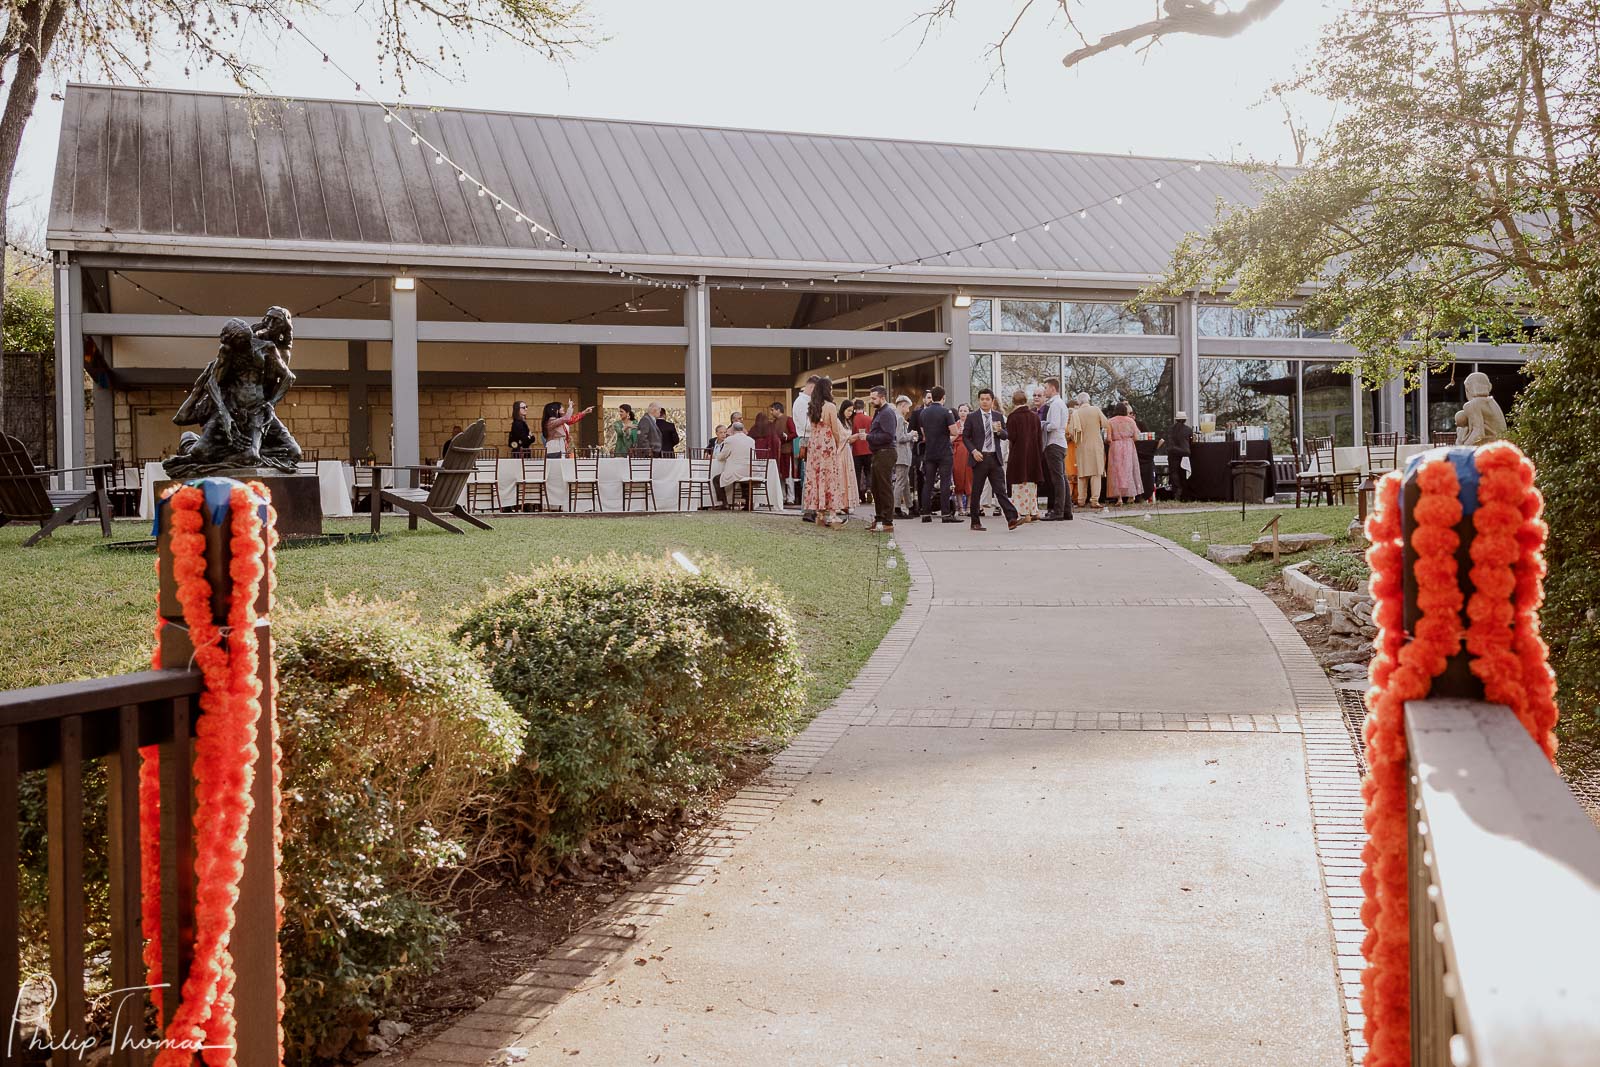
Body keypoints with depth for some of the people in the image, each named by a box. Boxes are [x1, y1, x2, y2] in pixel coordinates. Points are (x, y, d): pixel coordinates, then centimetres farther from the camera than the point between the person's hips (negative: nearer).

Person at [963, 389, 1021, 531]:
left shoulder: (998, 416, 11)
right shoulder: (972, 417, 2)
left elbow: (1005, 436, 11)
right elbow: (965, 437, 2)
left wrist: (999, 431, -11)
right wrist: (973, 451, -12)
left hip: (995, 457, 2)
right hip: (979, 457, -2)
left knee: (1001, 490, -5)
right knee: (976, 491, 4)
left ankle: (1011, 519, -13)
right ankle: (975, 522, 12)